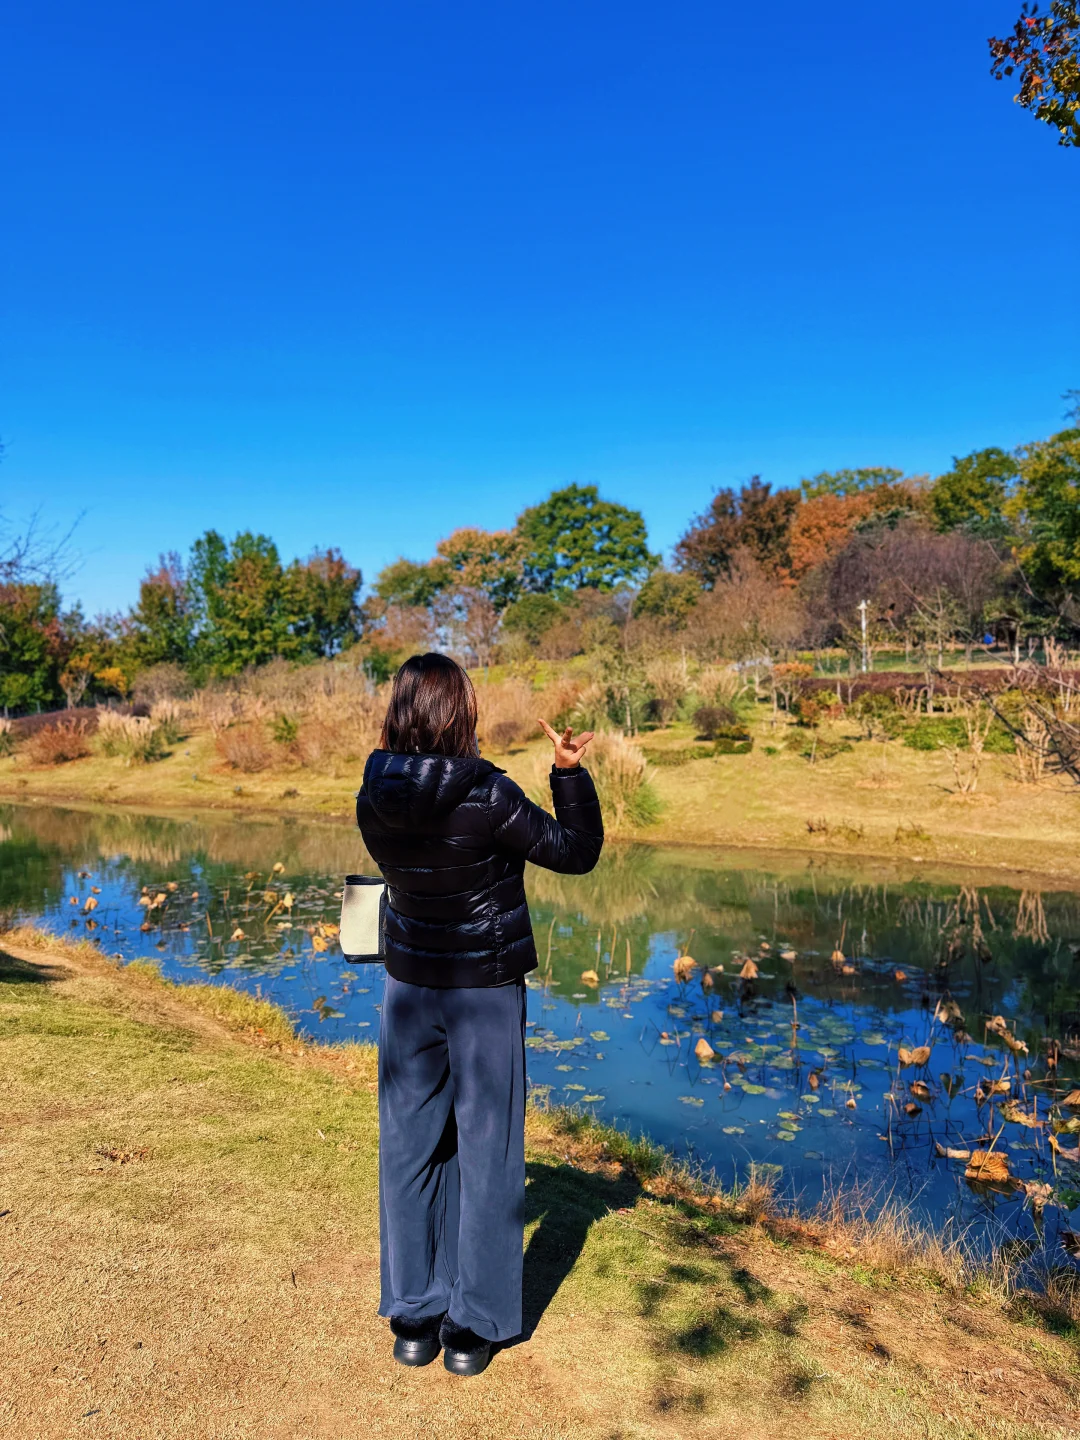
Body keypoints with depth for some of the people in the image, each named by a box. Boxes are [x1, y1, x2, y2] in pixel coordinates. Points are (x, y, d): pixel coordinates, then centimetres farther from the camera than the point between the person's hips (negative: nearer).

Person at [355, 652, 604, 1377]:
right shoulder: (490, 797, -21)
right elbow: (576, 853, -11)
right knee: (486, 1149, 10)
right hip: (486, 990, -4)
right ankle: (473, 1326, 22)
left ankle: (414, 1318, 28)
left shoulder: (375, 799, -7)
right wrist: (571, 772, -8)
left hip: (409, 984, 4)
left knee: (411, 1146, 15)